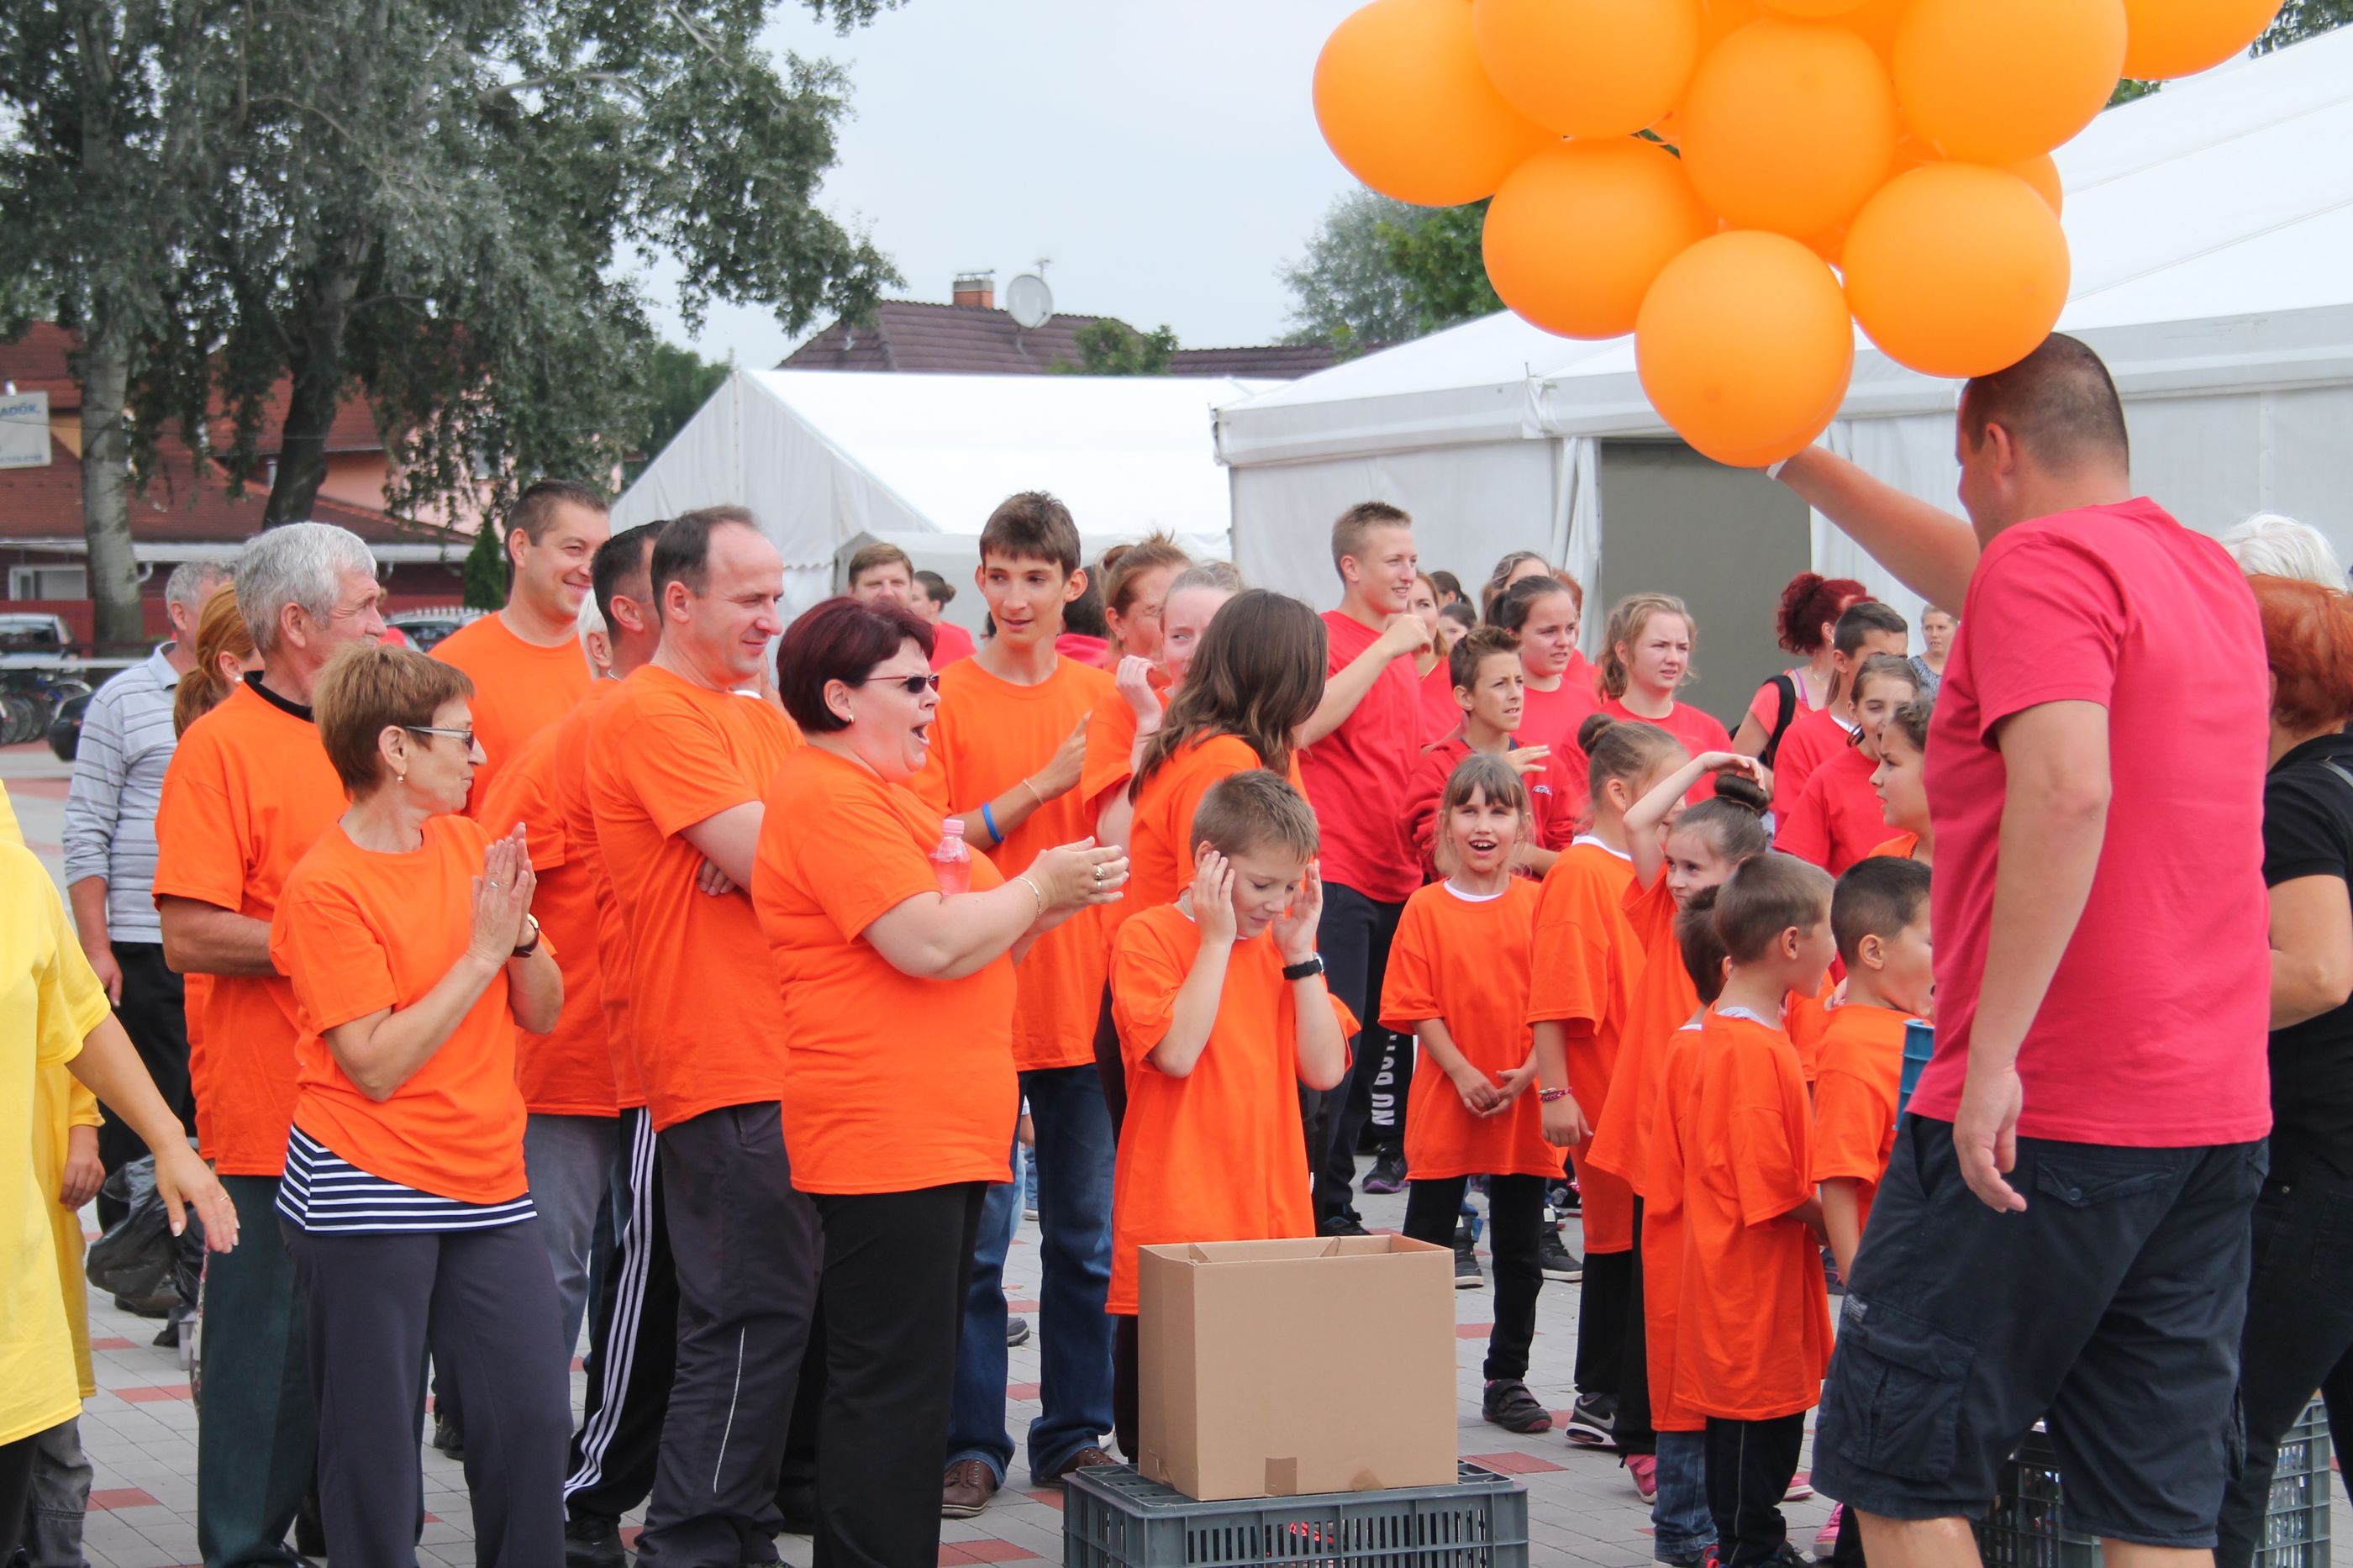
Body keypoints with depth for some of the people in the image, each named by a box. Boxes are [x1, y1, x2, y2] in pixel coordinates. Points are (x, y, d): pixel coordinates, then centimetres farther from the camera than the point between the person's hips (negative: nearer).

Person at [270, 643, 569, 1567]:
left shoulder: (472, 845, 8)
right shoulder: (324, 886, -11)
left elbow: (542, 1012, 9)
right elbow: (377, 1064, -16)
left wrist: (520, 932, -10)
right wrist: (481, 953, -15)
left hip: (487, 1184, 6)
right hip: (368, 1194, -5)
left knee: (536, 1410, 1)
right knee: (373, 1432, 2)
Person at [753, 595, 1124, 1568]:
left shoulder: (878, 792, 20)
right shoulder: (829, 797, -14)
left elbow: (964, 944, 23)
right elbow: (932, 944, -21)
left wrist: (1049, 902, 8)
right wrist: (1037, 887, -7)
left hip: (945, 1136, 11)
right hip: (887, 1142, -11)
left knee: (911, 1383, 14)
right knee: (894, 1389, -8)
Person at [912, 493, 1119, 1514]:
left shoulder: (1104, 697, 8)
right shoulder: (947, 696, -2)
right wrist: (1041, 788, -15)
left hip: (1084, 999, 3)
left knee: (1085, 1238, 10)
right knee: (974, 1243, 2)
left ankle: (1075, 1433, 20)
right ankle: (971, 1445, 11)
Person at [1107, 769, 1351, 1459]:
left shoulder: (1280, 947, 13)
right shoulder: (1149, 937, -4)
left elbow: (1325, 1068, 3)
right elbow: (1177, 1051, -19)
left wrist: (1301, 953, -1)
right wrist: (1217, 939, -12)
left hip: (1272, 1218, 5)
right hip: (1174, 1222, -5)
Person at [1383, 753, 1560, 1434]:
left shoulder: (1539, 904, 1)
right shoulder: (1427, 908, -2)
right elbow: (1416, 1007, -5)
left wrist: (1530, 1073, -12)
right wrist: (1462, 1073, -15)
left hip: (1525, 1106, 2)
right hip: (1445, 1106, -1)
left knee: (1519, 1254, 10)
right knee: (1425, 1246, 5)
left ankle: (1507, 1379, 21)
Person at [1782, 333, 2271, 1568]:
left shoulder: (2044, 562, -10)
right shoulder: (2209, 575, 17)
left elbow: (2069, 786, -25)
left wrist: (1994, 1051, -25)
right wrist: (1801, 469, 43)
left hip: (2048, 1115, -8)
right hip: (2216, 1115, 8)